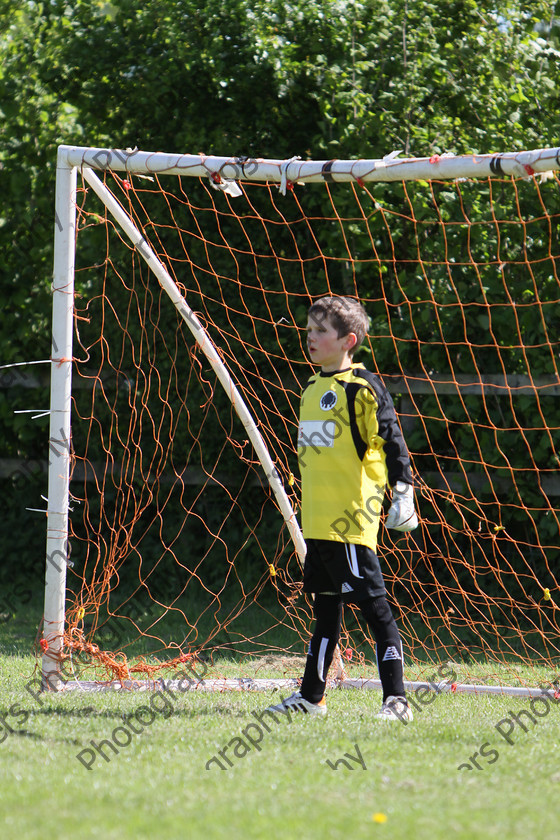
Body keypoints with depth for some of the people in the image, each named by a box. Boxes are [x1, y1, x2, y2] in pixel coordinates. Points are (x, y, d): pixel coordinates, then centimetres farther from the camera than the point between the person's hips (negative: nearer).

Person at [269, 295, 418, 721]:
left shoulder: (361, 386, -8)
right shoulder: (313, 388, 17)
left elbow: (390, 439, -13)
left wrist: (402, 491, -22)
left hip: (351, 520, -8)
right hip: (317, 521, 8)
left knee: (373, 604, -9)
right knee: (325, 606, 16)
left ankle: (396, 699, -10)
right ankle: (312, 696, 23)